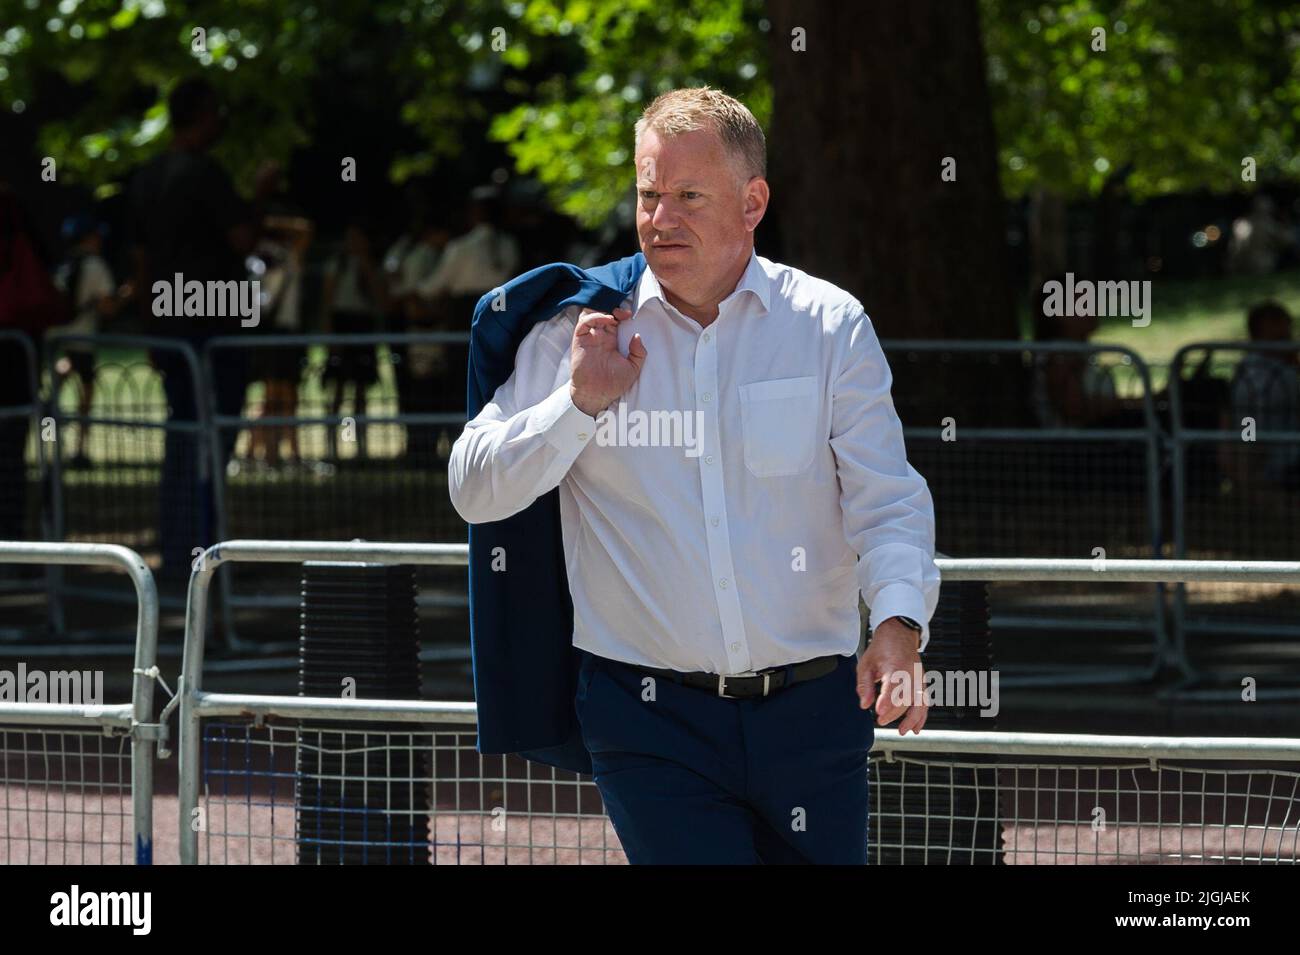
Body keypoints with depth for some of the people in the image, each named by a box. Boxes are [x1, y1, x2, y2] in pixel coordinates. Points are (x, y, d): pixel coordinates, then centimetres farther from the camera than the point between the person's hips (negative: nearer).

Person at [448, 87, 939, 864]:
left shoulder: (831, 326, 4)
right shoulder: (581, 329, 4)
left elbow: (887, 502, 0)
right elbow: (475, 492, 4)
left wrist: (898, 625, -19)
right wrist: (582, 402, -10)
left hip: (812, 711, 1)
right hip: (648, 714, -1)